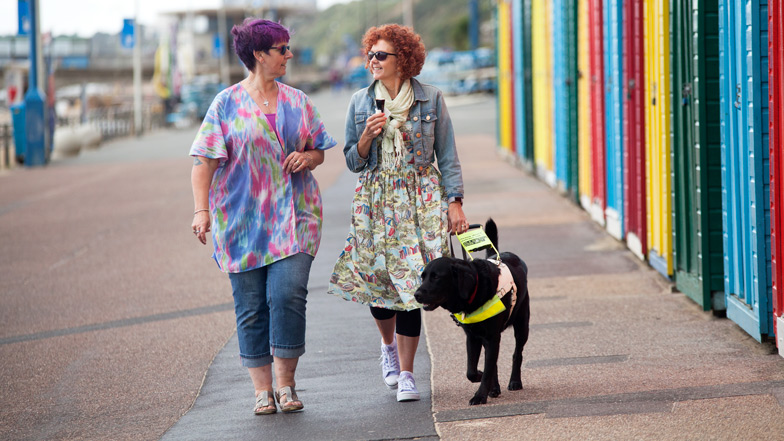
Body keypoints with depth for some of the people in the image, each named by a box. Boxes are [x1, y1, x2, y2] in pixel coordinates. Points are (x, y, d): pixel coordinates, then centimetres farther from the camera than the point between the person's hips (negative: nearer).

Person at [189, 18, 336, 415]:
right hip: (241, 217, -1)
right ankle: (262, 389, 10)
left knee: (287, 294, -14)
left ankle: (286, 383, 0)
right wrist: (201, 209, -12)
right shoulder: (227, 104, 1)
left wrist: (307, 158, -3)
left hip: (294, 216, 1)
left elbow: (319, 152, 20)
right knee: (251, 306, 1)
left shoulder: (297, 102, 12)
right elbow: (205, 161, -1)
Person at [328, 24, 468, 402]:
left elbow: (447, 156, 3)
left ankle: (405, 373, -1)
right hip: (375, 201, 2)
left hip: (420, 200, -2)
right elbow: (353, 161, 8)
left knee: (410, 285, -8)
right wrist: (367, 136, -11)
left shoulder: (430, 99, 1)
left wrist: (455, 202, -4)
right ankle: (389, 345, 34)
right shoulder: (361, 102, 5)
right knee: (378, 281, 2)